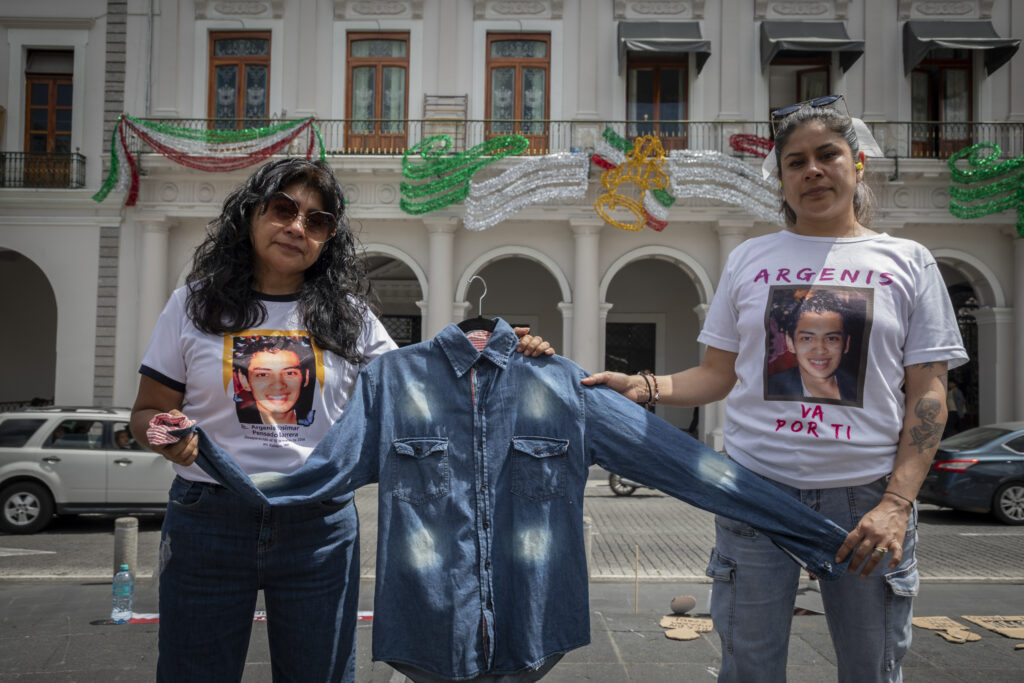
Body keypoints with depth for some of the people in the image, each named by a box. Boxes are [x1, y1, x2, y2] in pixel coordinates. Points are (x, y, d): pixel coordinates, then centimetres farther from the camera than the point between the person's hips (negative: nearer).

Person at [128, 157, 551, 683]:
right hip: (209, 519, 0)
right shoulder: (194, 304, 2)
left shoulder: (348, 316, 4)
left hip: (320, 526, 1)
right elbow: (146, 411, 5)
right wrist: (164, 435, -18)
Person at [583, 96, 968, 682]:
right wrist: (646, 386, -9)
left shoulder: (906, 261, 6)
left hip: (866, 498, 0)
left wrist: (897, 504, -9)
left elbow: (928, 393, 1)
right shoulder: (749, 259, 9)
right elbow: (718, 374, 10)